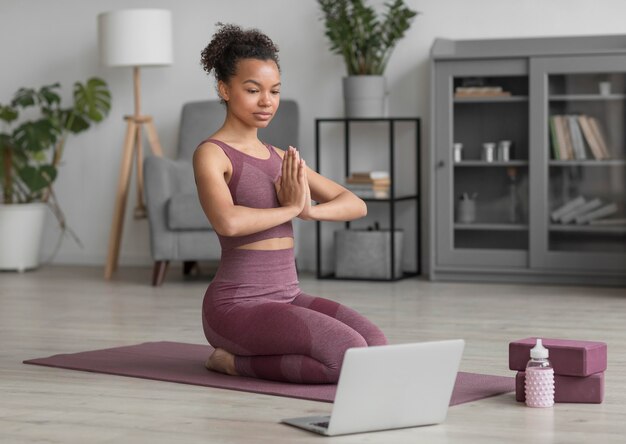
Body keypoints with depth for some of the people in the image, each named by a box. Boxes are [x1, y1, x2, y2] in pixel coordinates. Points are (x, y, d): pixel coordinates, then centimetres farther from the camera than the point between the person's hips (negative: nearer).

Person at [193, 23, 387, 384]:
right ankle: (236, 360, -3)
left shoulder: (280, 158, 14)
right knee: (348, 355, -24)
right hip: (237, 306, -7)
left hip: (287, 298, 7)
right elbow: (227, 222, -29)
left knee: (376, 346, -13)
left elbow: (356, 205, 11)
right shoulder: (211, 154, -9)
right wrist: (291, 208, -12)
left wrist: (309, 209, -11)